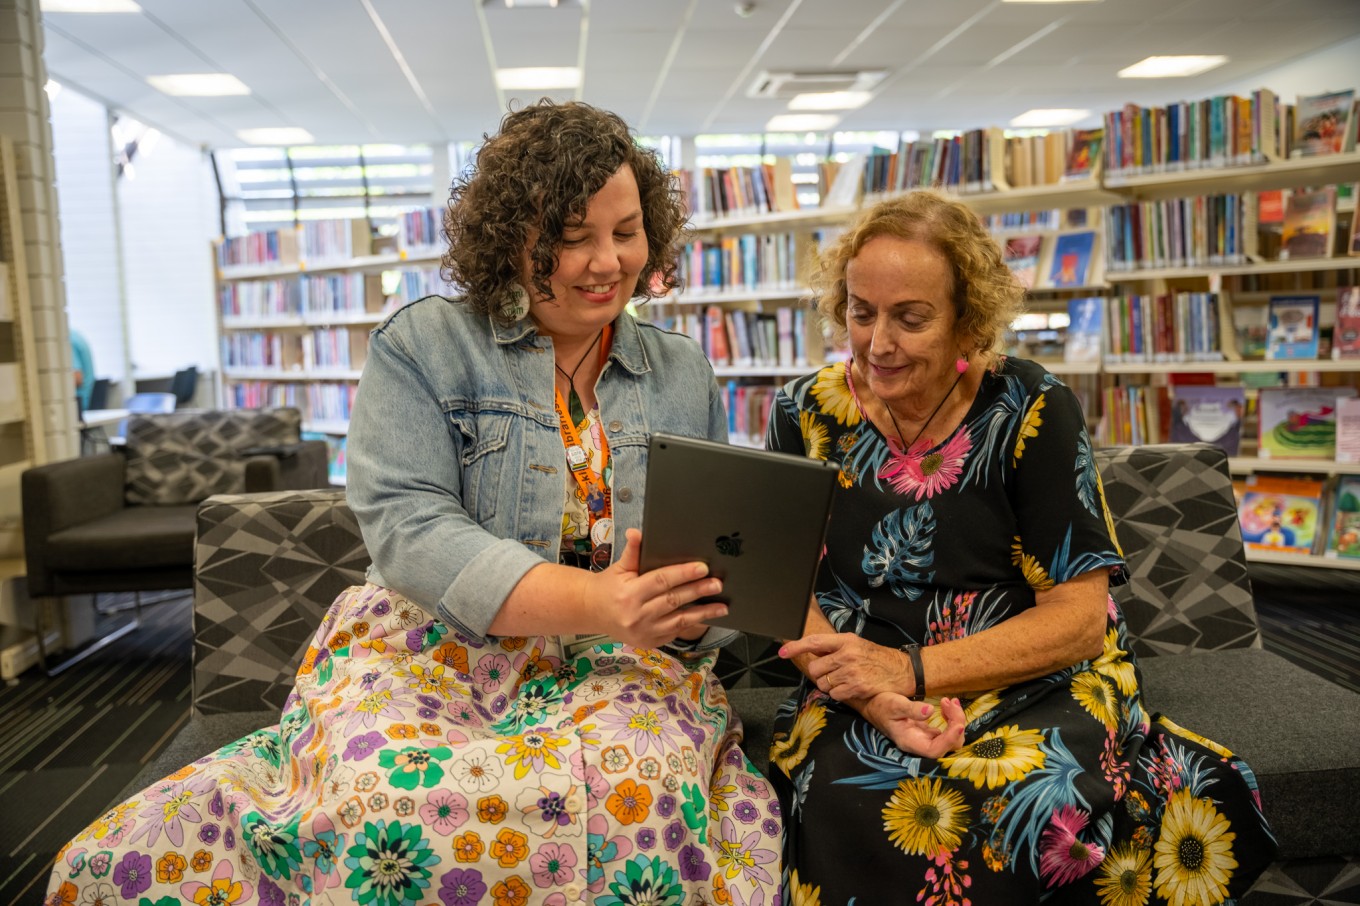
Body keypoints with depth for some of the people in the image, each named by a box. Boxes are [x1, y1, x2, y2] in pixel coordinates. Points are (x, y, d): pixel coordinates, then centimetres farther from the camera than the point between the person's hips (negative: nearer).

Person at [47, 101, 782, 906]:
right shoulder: (423, 347, 2)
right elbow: (407, 523, -11)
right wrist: (588, 600, -25)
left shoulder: (687, 376, 13)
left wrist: (682, 610, -14)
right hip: (434, 647, -1)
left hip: (622, 661, 3)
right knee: (391, 808, -33)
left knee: (629, 798, -32)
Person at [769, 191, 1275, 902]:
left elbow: (1080, 618, -8)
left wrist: (911, 669, -20)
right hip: (860, 696, 1)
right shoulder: (805, 414, 0)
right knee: (848, 801, -30)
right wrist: (873, 699, -21)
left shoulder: (1031, 409, -6)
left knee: (1042, 799, -32)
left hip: (1036, 681, 0)